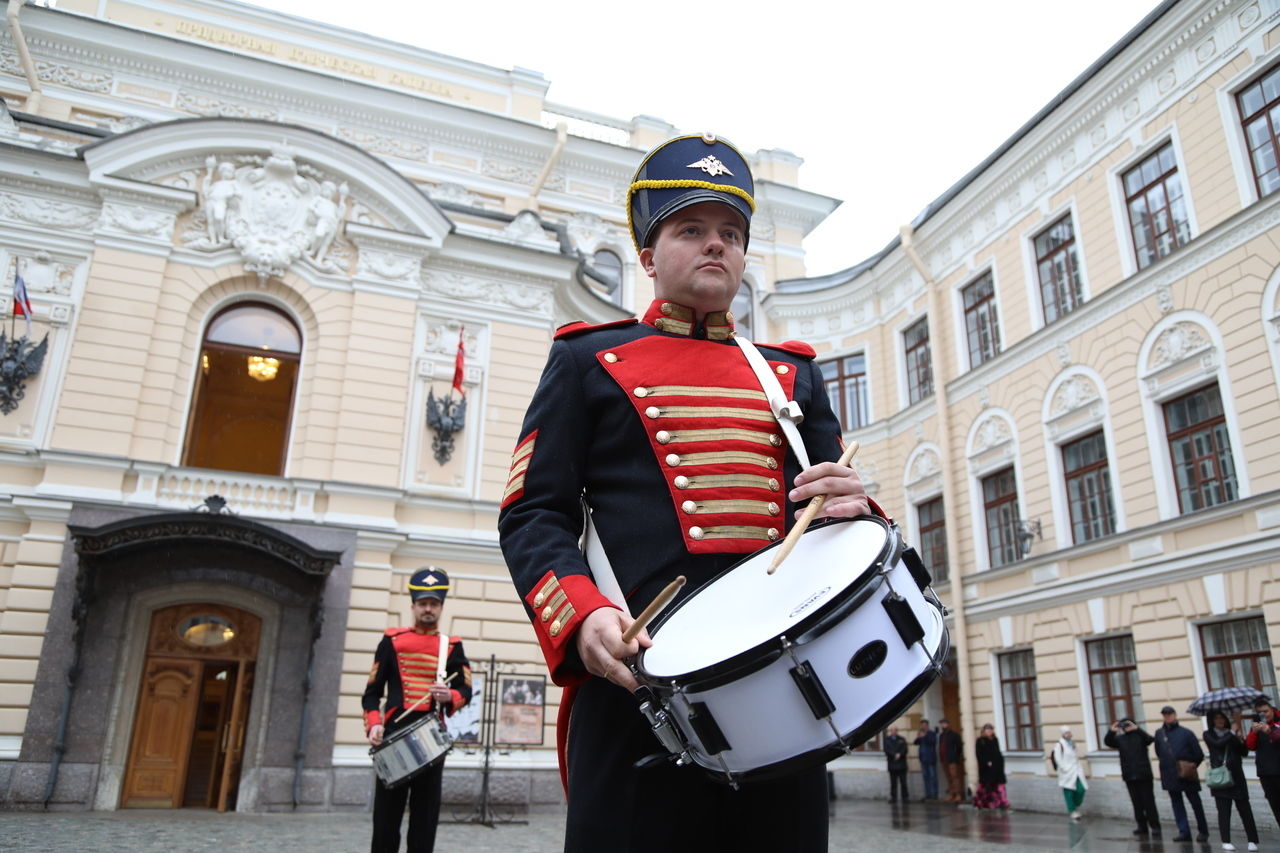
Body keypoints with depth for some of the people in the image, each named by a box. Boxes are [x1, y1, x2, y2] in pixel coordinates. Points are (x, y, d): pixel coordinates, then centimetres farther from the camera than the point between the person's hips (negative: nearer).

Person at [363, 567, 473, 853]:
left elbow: (465, 691, 5)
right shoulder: (392, 641, 5)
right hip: (394, 733, 0)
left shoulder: (452, 647, 7)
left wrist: (449, 697, -17)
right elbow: (372, 690, 4)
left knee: (426, 811, 4)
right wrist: (374, 724, -10)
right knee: (387, 809, 3)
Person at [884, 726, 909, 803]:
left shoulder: (902, 739, 9)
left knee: (903, 782, 0)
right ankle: (893, 797, 8)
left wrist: (899, 754, -17)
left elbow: (905, 750, 0)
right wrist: (895, 755, -16)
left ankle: (905, 797, 7)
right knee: (893, 783, 2)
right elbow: (887, 750, -4)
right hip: (892, 764, 0)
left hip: (901, 764, 0)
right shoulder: (887, 739, 6)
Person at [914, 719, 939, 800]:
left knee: (933, 776, -5)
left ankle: (934, 794, -2)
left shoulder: (932, 733, -3)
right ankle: (928, 794, 11)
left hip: (931, 758, -6)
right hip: (923, 759, 6)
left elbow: (933, 742, -19)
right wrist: (917, 738, -8)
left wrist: (925, 737, -23)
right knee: (926, 776, 7)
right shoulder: (921, 734, 15)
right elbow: (916, 743, 11)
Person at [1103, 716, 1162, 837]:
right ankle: (1142, 827, 12)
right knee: (1137, 803, 6)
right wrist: (1111, 731, -19)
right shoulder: (1120, 738, 10)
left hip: (1144, 775, -3)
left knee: (1149, 802, -1)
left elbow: (1150, 739, -19)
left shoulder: (1140, 735, 0)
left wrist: (1137, 729, -28)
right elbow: (1107, 742, -2)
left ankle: (1154, 826, 7)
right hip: (1129, 776, 3)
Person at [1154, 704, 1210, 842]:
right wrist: (1167, 765, 10)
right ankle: (1184, 831, 12)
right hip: (1170, 775, 3)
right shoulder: (1159, 733, 5)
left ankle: (1203, 831, 18)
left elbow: (1199, 754, 1)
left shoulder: (1185, 733, -4)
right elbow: (1158, 753, 17)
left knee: (1196, 803, 5)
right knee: (1177, 804, 6)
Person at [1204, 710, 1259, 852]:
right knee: (1224, 810, -1)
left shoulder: (1232, 732, 10)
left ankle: (1252, 840, 6)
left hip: (1236, 776, 2)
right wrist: (1232, 733, -8)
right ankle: (1226, 841, 3)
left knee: (1244, 808, -1)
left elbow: (1245, 752, 6)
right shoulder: (1209, 734, 5)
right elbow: (1218, 744, -15)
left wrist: (1241, 740, -12)